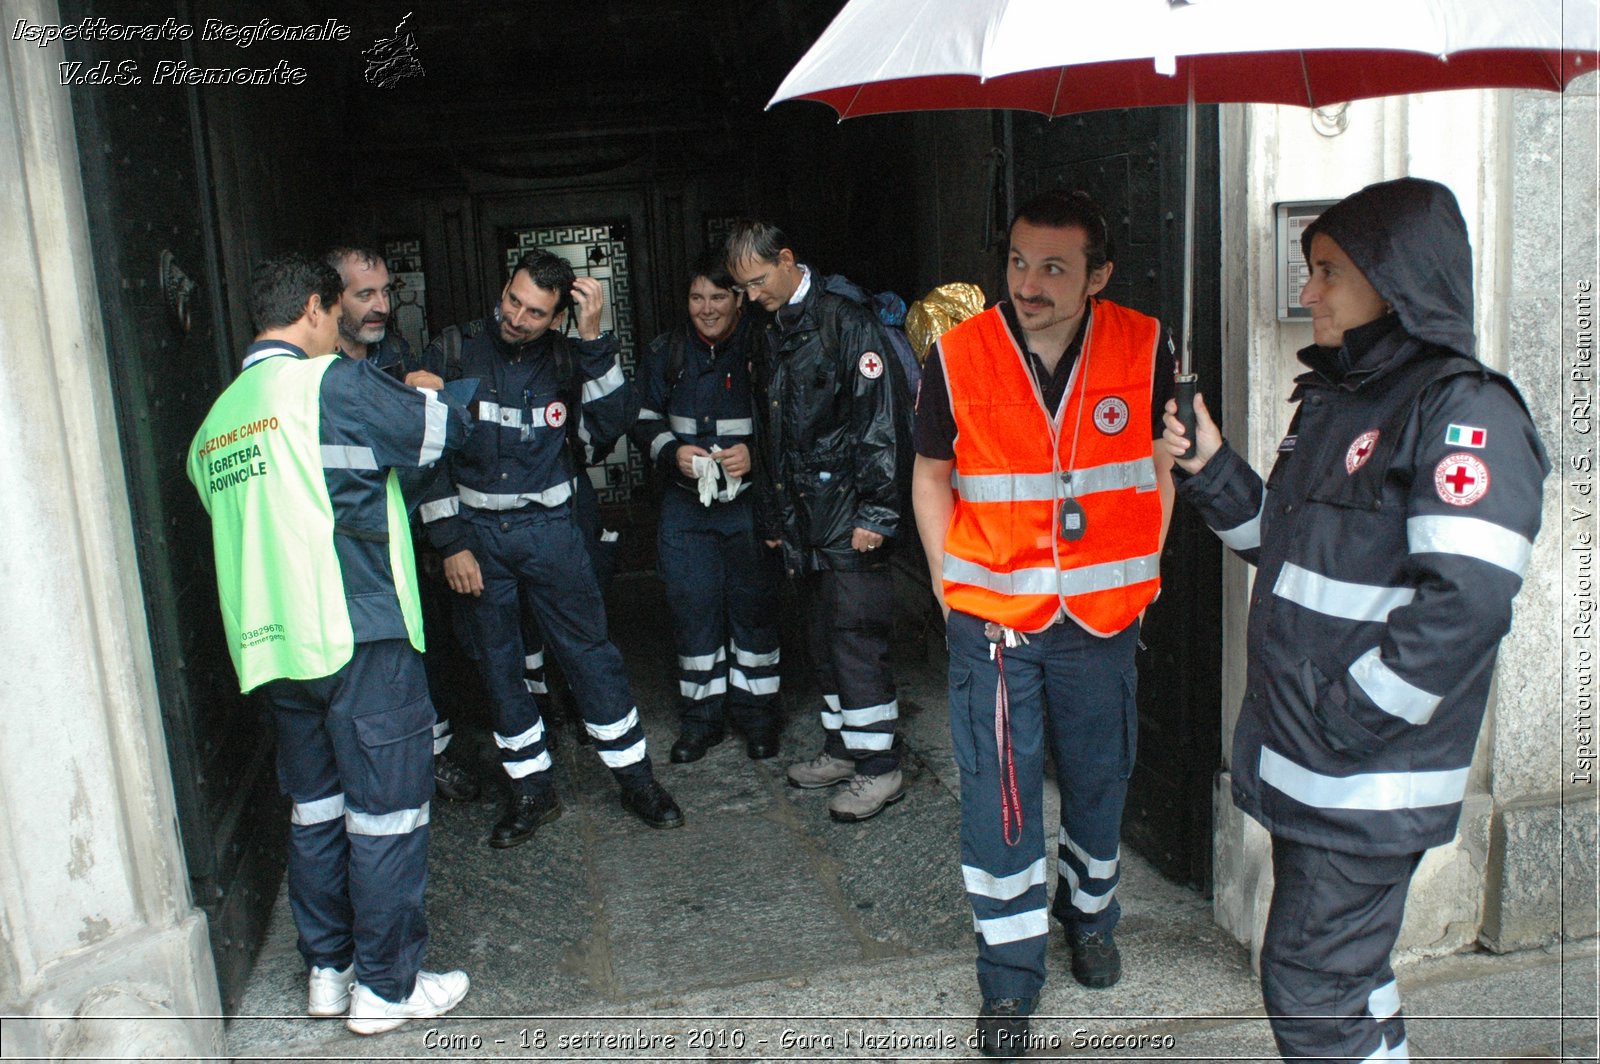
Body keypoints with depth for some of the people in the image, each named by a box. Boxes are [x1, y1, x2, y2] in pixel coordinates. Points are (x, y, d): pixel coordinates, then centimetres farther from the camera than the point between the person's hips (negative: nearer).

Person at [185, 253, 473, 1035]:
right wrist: (429, 392, 20)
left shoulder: (216, 421, 14)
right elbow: (442, 429, -2)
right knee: (387, 810, 2)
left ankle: (328, 970, 28)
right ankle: (386, 986, 12)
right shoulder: (331, 384, -9)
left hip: (270, 643, 8)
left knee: (316, 809, 18)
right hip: (358, 634, -8)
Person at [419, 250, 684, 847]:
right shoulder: (453, 354, -4)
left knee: (590, 650, 3)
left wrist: (593, 340, -18)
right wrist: (450, 543, -6)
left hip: (549, 526, 0)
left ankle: (636, 780, 17)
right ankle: (532, 792, 23)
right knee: (498, 664, 8)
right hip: (475, 531, 0)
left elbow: (611, 425, -12)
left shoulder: (565, 359, -1)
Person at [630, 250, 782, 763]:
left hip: (749, 502, -3)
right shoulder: (668, 352, 6)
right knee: (693, 607, 7)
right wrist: (672, 453, -5)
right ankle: (701, 716, 21)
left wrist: (756, 455, -18)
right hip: (686, 505, 3)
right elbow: (644, 418, 13)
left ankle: (756, 712, 22)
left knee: (753, 607, 6)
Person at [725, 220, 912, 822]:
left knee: (854, 637, -6)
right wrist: (776, 513, 21)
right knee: (823, 636, 14)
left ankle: (880, 767, 5)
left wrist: (876, 511, -19)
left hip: (848, 511, -8)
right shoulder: (775, 335, 16)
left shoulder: (845, 318, -11)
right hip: (804, 512, 9)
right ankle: (843, 748, 27)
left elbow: (881, 416, -16)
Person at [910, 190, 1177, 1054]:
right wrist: (952, 590, -3)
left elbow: (1160, 465, 6)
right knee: (999, 797, 3)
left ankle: (1089, 915, 44)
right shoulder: (957, 355, -9)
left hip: (1102, 616, 2)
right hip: (992, 617, -1)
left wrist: (1137, 577, 1)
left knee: (1098, 778, 17)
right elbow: (931, 474, 3)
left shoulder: (1143, 349, -7)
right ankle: (1010, 978, 20)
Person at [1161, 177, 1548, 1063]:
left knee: (1308, 989, 0)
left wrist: (1346, 719, -21)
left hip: (1367, 779, -8)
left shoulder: (1462, 409, -15)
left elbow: (1463, 601, -25)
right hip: (1305, 764, 9)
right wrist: (1212, 470, 5)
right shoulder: (1332, 398, 13)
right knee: (1348, 967, 21)